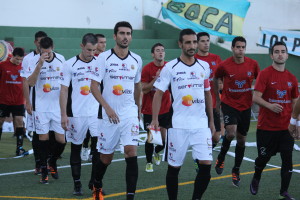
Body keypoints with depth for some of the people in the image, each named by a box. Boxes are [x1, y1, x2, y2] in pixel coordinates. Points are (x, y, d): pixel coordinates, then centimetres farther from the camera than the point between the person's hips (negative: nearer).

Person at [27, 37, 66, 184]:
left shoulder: (61, 59, 2)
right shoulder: (34, 61, -7)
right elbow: (30, 82, -18)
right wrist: (40, 65, -27)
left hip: (58, 105, 2)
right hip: (41, 106, -2)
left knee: (61, 139, -1)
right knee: (43, 137, 0)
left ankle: (53, 162, 26)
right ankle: (44, 169, 13)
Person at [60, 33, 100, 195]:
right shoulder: (70, 64, -2)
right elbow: (64, 90, -2)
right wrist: (64, 115, -8)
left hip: (96, 112, 2)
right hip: (76, 114, -1)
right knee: (75, 149, 7)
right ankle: (77, 184, 18)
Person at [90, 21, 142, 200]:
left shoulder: (137, 60, 5)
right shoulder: (104, 58, -6)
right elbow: (94, 86, -7)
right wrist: (107, 107, -17)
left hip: (130, 113, 2)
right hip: (110, 114, -2)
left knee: (131, 152, -14)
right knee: (106, 155, 10)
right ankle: (97, 185, 39)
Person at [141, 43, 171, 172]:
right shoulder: (147, 69, -8)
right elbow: (144, 90, -12)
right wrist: (155, 79, -22)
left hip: (165, 109, 3)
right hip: (149, 109, -3)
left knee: (164, 137, 3)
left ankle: (156, 152, 36)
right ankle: (149, 162, 15)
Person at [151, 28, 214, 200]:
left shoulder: (204, 66, 8)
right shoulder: (170, 67, -4)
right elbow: (158, 94, -3)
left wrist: (211, 121, 17)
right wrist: (155, 119, -14)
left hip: (201, 125, 3)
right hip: (178, 126, -3)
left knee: (206, 164, -7)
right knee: (174, 167, 5)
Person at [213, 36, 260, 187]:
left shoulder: (253, 64, -5)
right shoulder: (224, 65, -10)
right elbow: (216, 80, 8)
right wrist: (217, 100, 11)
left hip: (245, 106, 3)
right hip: (229, 104, -3)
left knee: (241, 139, 9)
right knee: (231, 133, -24)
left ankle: (236, 171, 26)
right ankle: (221, 157, 5)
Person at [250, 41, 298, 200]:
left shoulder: (292, 78, 8)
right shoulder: (265, 74, -7)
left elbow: (294, 102, 15)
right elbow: (256, 98, -13)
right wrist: (269, 105, -30)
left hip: (286, 127, 4)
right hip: (266, 126, -3)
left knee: (288, 160, -2)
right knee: (264, 157, 8)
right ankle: (256, 179, 38)